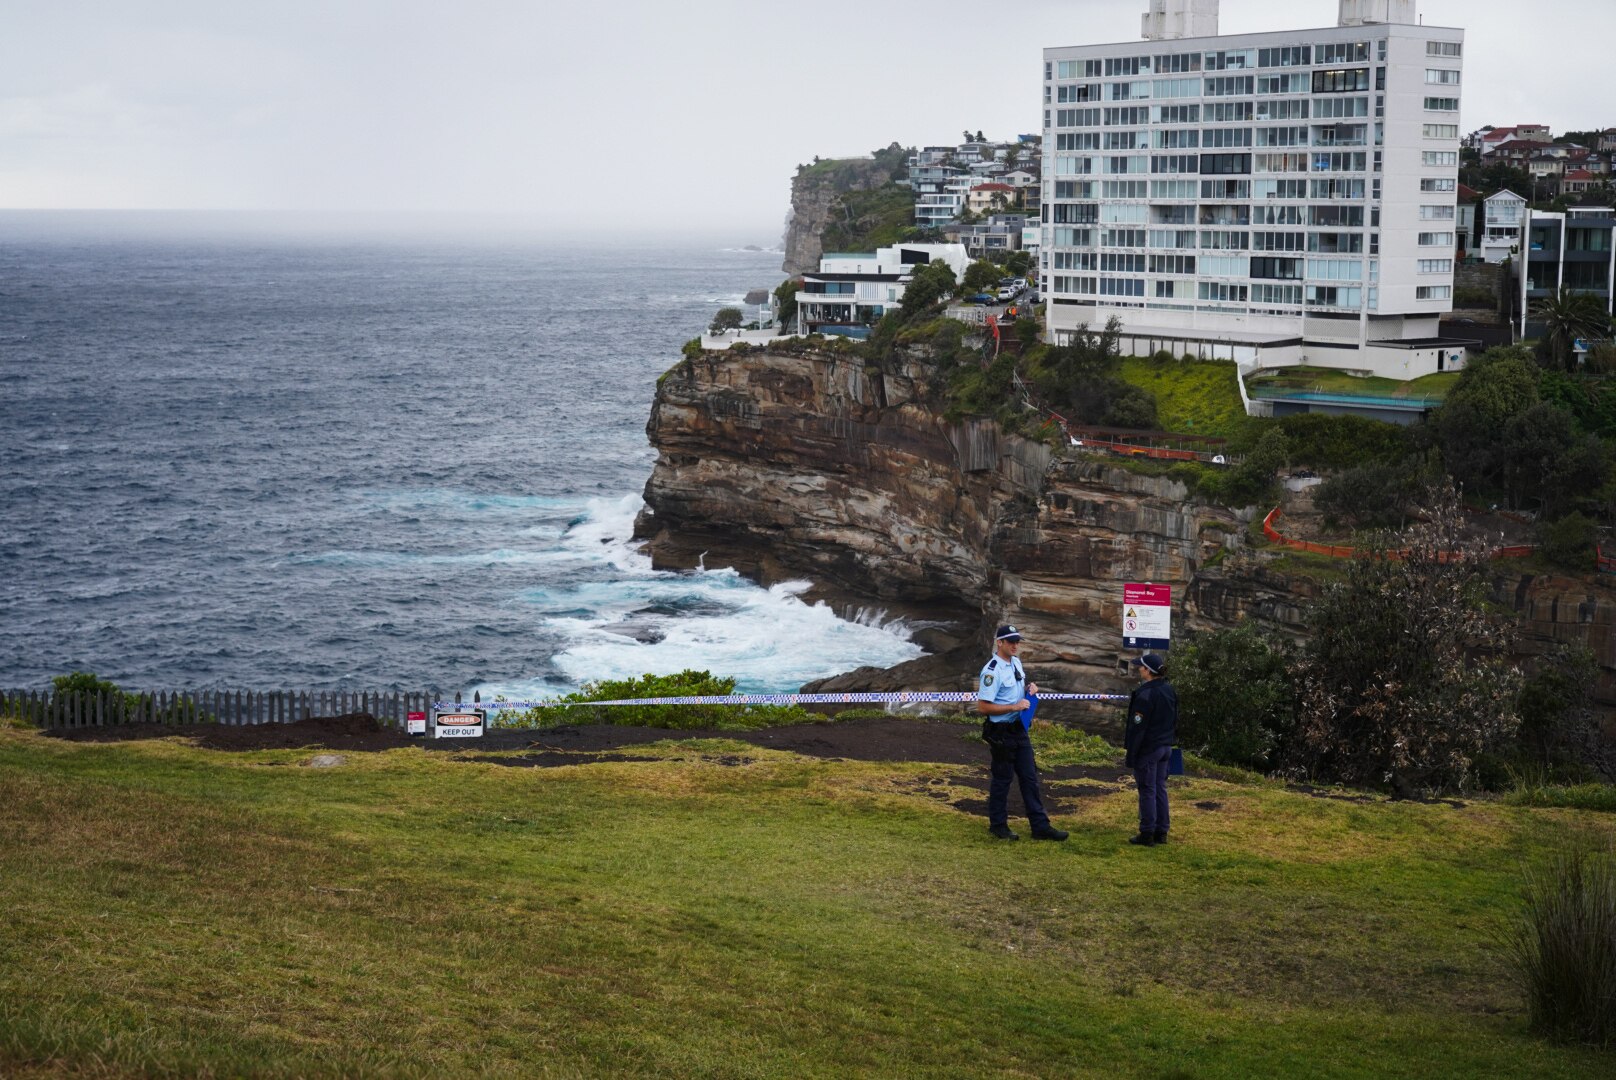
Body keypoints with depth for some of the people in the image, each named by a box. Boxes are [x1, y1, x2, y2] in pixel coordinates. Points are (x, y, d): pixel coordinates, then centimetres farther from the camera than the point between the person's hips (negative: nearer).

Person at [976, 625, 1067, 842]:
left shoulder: (1015, 663, 9)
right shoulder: (992, 671, -19)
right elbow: (982, 706, -22)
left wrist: (1029, 688, 3)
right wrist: (1014, 707, -23)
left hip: (1019, 729, 8)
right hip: (1001, 732, -8)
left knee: (1029, 777, 8)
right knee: (1002, 779, 4)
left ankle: (1040, 826, 11)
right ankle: (998, 825, 19)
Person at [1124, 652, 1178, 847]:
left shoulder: (1145, 695, -20)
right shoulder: (1170, 691, 8)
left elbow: (1137, 728, -19)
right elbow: (1175, 721, 17)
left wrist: (1130, 755, -13)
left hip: (1148, 749, -8)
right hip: (1166, 747, 8)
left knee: (1147, 791, -2)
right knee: (1160, 789, 13)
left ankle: (1147, 834, 1)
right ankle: (1161, 832, 17)